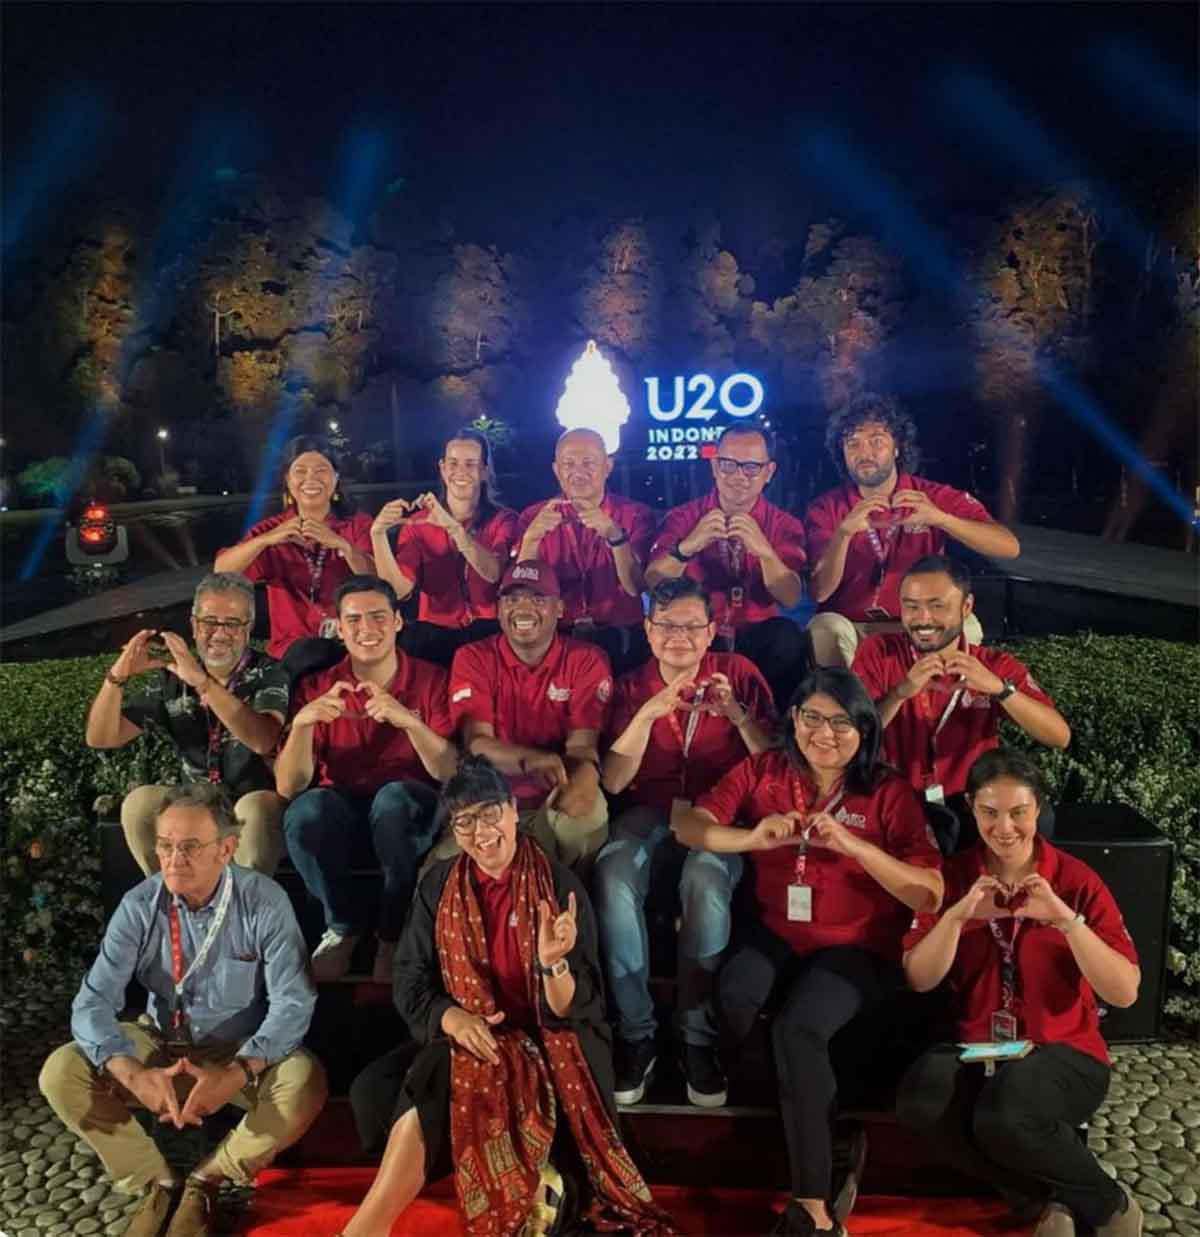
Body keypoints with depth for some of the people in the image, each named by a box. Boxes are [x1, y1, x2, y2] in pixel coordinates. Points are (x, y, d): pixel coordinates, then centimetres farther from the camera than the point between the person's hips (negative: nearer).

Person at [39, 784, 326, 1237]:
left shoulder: (265, 901, -20)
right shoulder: (139, 905, -13)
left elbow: (293, 1002, -21)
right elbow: (93, 1002, -18)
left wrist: (237, 1073, -38)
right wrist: (134, 1075, -35)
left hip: (245, 1053, -2)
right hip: (160, 1045, 3)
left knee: (305, 1084, -31)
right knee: (61, 1073, -19)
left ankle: (206, 1179, -3)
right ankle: (156, 1182, -1)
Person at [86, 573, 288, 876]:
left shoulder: (269, 674, -7)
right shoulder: (171, 677, 5)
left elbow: (262, 741, -27)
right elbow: (100, 738, 2)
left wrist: (202, 682, -33)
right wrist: (118, 675, -15)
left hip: (260, 812, -4)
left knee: (255, 807, -35)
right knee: (139, 802, -21)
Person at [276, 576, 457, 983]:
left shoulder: (431, 679, -6)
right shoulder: (318, 687, -2)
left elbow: (451, 773, -16)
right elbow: (288, 786, -9)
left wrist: (410, 720, -32)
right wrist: (302, 723, -27)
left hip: (408, 808, -1)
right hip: (343, 806, 2)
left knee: (393, 797, -35)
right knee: (306, 810, -31)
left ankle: (394, 934, -12)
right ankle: (343, 926, -3)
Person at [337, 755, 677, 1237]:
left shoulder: (561, 886, -10)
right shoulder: (438, 885, 1)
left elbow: (573, 1011, -13)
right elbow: (409, 982, -1)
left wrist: (554, 963, -35)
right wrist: (451, 1017, -22)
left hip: (546, 1046, -4)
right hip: (462, 1042, 4)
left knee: (445, 1082, -30)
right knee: (370, 1090, -23)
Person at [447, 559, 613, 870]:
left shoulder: (587, 660, -2)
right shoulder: (473, 658, -1)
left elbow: (582, 744, -13)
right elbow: (476, 742, -13)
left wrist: (583, 775, -40)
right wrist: (530, 760, -36)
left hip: (555, 806, 1)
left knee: (589, 805, -32)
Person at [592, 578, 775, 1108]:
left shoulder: (738, 672, 2)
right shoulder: (632, 687, 5)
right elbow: (613, 782, -6)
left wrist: (738, 714, -22)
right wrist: (649, 713, -19)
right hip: (651, 814, 2)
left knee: (706, 879, -36)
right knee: (612, 875, -32)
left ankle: (699, 1036, -17)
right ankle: (635, 1034, -16)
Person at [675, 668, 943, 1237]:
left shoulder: (889, 792, -5)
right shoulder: (762, 770, 1)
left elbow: (929, 895, -13)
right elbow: (687, 826, -7)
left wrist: (852, 844, -27)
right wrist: (752, 838, -26)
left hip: (854, 945, -2)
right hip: (772, 930, 3)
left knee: (796, 1030, -28)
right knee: (731, 1000, -28)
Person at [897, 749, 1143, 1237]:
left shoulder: (1076, 879, -5)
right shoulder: (953, 875, 0)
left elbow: (1125, 992, -12)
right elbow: (919, 981, -6)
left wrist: (1066, 919, -26)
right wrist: (957, 915, -22)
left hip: (1064, 1051, -2)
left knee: (1003, 1116, -35)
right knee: (920, 1101, -30)